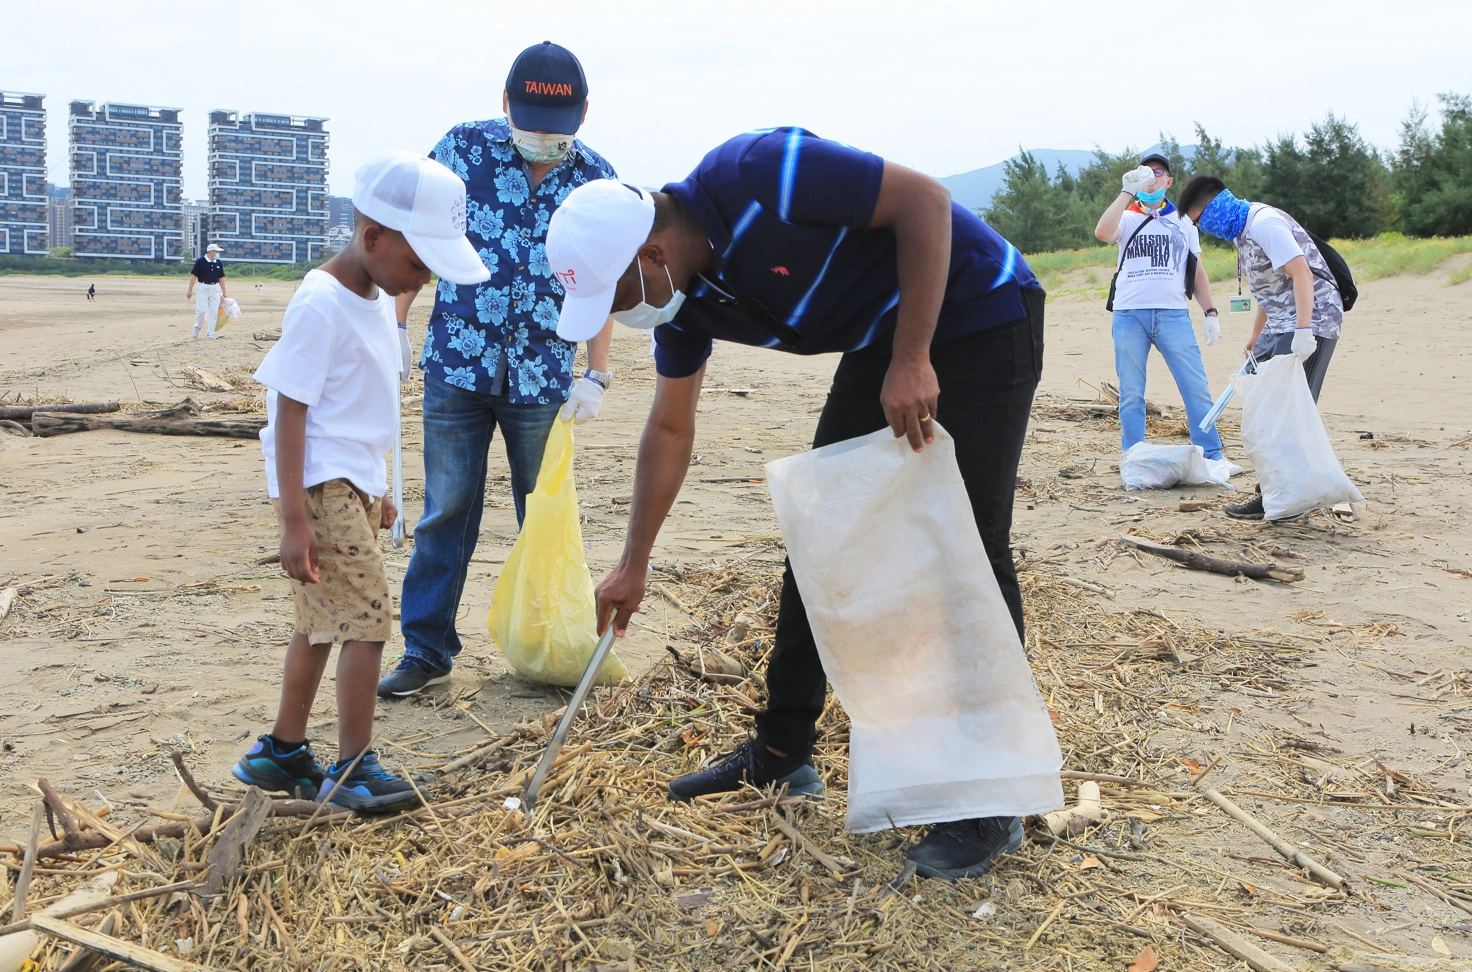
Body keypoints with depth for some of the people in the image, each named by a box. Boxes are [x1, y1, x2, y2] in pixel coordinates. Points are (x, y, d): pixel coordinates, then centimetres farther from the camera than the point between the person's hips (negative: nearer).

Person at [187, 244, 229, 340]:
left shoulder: (219, 263, 7)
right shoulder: (200, 261, -7)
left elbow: (221, 278, 14)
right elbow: (194, 276, -5)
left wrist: (224, 292, 14)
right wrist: (190, 291, -7)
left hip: (215, 289, 4)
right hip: (203, 288, -4)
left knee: (214, 312, 0)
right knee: (202, 310, -9)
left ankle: (210, 333, 6)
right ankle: (198, 327, 18)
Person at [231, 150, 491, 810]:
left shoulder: (377, 301, 11)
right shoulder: (320, 305, -16)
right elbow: (290, 411, -18)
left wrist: (377, 492, 25)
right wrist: (293, 519, -21)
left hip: (355, 484, 9)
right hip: (320, 485, -9)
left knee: (322, 624, 14)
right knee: (368, 618, -10)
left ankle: (281, 753, 26)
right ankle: (352, 769, 1)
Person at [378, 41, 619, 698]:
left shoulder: (595, 178, 1)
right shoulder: (463, 149, -3)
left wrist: (597, 377, 1)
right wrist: (396, 327, 1)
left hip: (543, 376, 1)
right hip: (458, 364, -1)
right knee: (446, 512, 2)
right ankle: (427, 649, 12)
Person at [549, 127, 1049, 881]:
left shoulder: (754, 173, -28)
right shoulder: (683, 300, -3)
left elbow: (924, 200, -26)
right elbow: (670, 430, 8)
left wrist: (913, 361, -29)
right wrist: (633, 566, 11)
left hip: (978, 316, -8)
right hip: (879, 342, 8)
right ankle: (782, 751, 19)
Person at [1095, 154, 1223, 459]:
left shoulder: (1182, 222, 18)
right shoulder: (1126, 218, 10)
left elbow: (1197, 270, 18)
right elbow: (1103, 232, -14)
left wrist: (1210, 311, 8)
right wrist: (1127, 191, -12)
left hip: (1173, 314, 1)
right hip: (1129, 315, -1)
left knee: (1197, 387, -5)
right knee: (1131, 393, 2)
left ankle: (1212, 455, 3)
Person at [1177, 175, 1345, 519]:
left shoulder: (1264, 222, -16)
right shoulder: (1242, 229, 15)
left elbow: (1301, 274, -25)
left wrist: (1303, 331, -33)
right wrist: (1256, 335, 30)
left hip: (1311, 322, -11)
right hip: (1281, 327, 11)